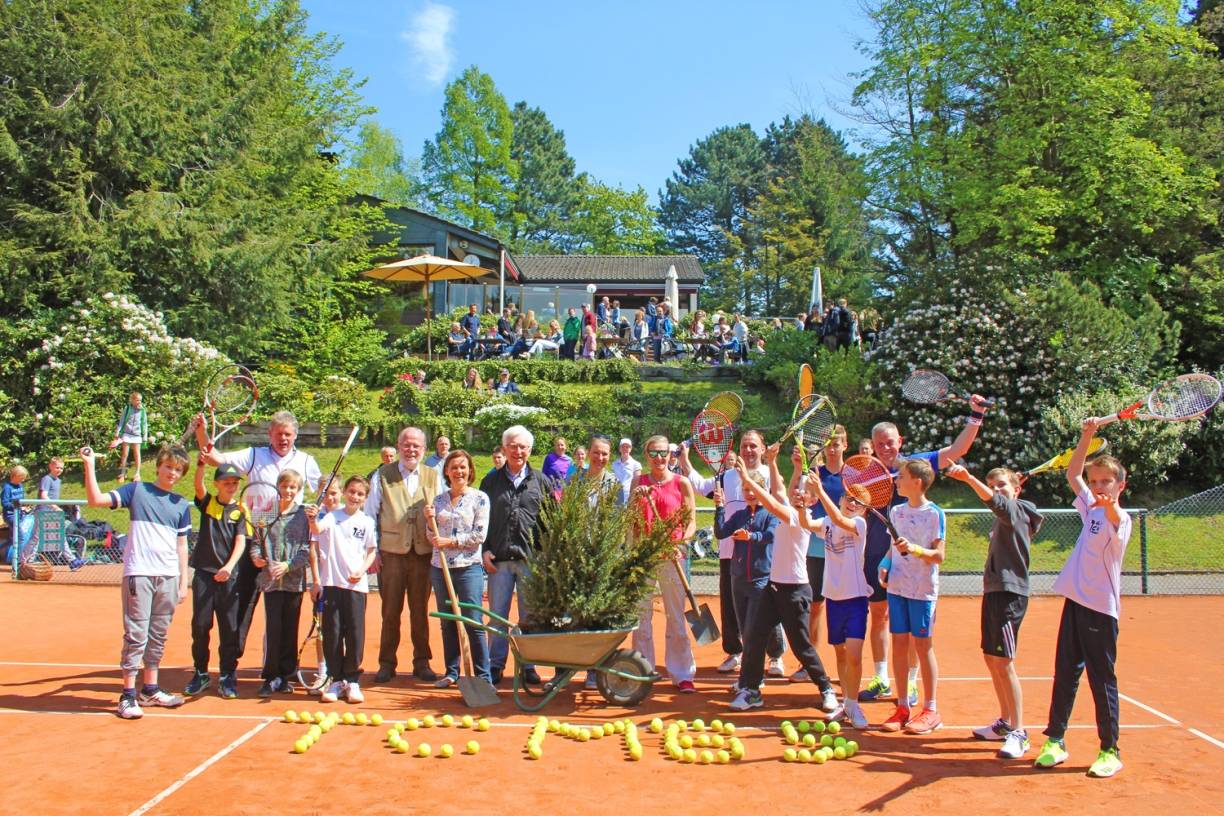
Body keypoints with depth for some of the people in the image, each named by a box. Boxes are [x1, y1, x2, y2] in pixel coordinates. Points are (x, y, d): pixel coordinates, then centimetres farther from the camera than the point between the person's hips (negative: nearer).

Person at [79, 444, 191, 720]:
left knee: (158, 636, 10)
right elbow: (96, 500, -7)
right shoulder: (137, 490, 3)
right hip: (139, 573, -4)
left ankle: (150, 689, 20)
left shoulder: (182, 505, 12)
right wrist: (89, 466, -15)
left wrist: (184, 581, 11)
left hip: (169, 576, 4)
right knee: (136, 635, -4)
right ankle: (128, 695, 3)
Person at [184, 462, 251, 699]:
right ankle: (200, 674, 20)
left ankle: (228, 677, 11)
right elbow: (198, 484, -13)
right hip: (203, 573, 1)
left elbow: (240, 543, -6)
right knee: (200, 625, 5)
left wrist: (229, 566, -23)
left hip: (228, 575, -1)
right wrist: (202, 461, -31)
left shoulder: (240, 511, 3)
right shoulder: (207, 503, 7)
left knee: (229, 628, 1)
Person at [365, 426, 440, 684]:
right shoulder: (382, 475, 5)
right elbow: (370, 515, 5)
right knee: (390, 612, 5)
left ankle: (421, 663, 19)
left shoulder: (433, 477, 9)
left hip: (424, 553, 1)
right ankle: (387, 664, 16)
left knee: (420, 611, 8)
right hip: (391, 553, -1)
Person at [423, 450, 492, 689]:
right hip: (440, 567, 5)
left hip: (469, 567, -5)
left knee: (473, 624, -6)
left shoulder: (479, 498, -2)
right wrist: (430, 520, -5)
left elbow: (479, 535, -9)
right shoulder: (438, 499, 10)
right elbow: (432, 538, 13)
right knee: (447, 623, 11)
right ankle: (451, 672, 22)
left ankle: (483, 675, 1)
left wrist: (450, 541, -12)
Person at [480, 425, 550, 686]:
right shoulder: (491, 481, 8)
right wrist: (485, 550, -1)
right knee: (497, 615, 5)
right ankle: (495, 665, 15)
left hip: (531, 558, 0)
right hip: (499, 558, 0)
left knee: (530, 615, 6)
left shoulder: (540, 481, 7)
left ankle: (528, 666, 16)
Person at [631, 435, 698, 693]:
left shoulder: (681, 483, 1)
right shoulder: (639, 482, 8)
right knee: (641, 615, 6)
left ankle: (682, 674, 10)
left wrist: (681, 542, -15)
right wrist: (637, 499, -11)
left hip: (671, 555, -2)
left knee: (676, 616, 1)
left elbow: (691, 521, 2)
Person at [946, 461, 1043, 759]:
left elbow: (993, 500, -30)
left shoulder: (1015, 508, -10)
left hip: (1009, 593, -10)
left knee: (1003, 661, -12)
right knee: (991, 658, 14)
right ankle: (1005, 722, 26)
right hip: (994, 591, 10)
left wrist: (969, 478, -45)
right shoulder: (1002, 516, 18)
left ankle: (1019, 733, -7)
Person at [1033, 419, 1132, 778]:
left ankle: (1110, 751, 12)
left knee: (1102, 680, 1)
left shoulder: (1120, 518, -10)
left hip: (1101, 609, -6)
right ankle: (1055, 740, 17)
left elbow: (1114, 520, -36)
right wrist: (1087, 436, 13)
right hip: (1075, 602, 7)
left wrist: (1109, 504, -59)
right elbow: (1072, 473, 21)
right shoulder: (1091, 508, 10)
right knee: (1065, 674, 10)